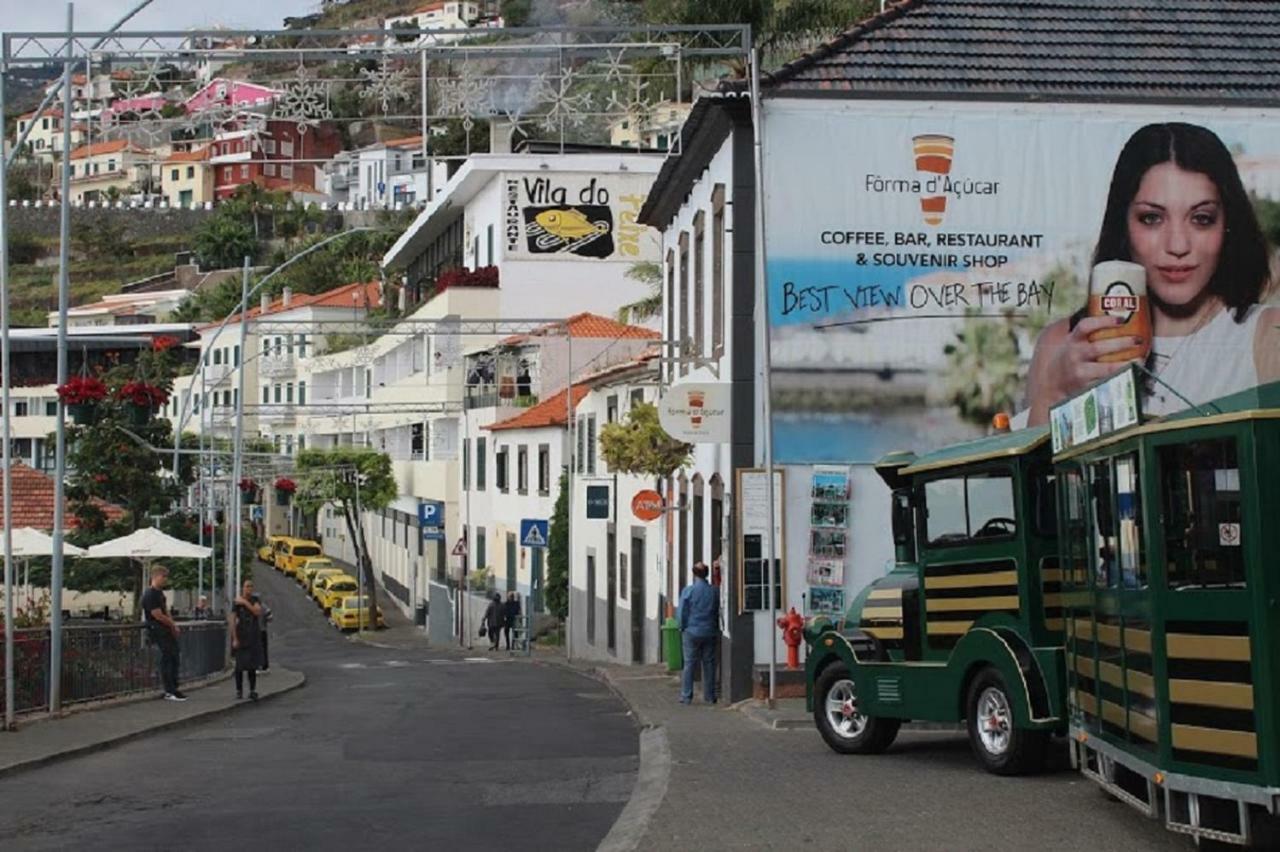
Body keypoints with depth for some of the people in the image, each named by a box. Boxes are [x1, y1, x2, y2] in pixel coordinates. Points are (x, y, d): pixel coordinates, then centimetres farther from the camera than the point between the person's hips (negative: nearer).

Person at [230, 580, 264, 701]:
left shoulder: (255, 600, 3)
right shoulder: (236, 602, -4)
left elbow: (258, 612, -15)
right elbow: (233, 621, -7)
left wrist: (245, 603, -18)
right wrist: (234, 639, -12)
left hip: (253, 636, 2)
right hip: (241, 635, -2)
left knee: (253, 665, 0)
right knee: (240, 664, 0)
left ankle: (253, 691, 2)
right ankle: (239, 690, 10)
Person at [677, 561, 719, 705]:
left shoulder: (688, 591, -8)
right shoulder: (714, 592, 1)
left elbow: (682, 612, -6)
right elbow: (718, 613, 9)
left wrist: (683, 628, 7)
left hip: (692, 632, -2)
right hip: (709, 633, 3)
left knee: (689, 664, 1)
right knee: (709, 664, 8)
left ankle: (686, 696, -1)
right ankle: (709, 696, 10)